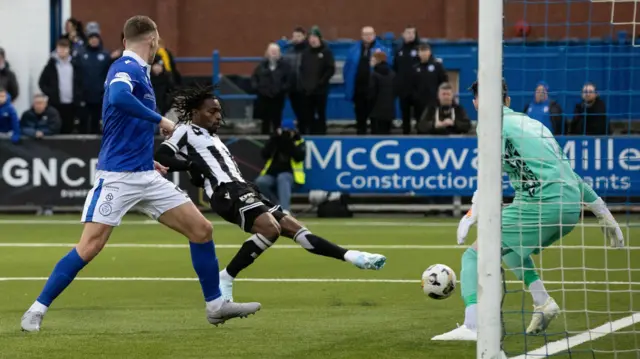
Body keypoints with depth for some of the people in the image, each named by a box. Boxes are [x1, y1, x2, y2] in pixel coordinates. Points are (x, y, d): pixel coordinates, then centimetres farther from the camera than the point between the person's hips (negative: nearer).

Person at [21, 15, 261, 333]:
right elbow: (117, 97, -35)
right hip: (117, 176, -9)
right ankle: (38, 309, 0)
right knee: (90, 247, -12)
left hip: (145, 176, 9)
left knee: (201, 229, 4)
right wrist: (160, 120, -25)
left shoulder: (137, 70, 17)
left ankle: (215, 306, 12)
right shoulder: (126, 67, -11)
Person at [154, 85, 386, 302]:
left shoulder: (211, 137, 31)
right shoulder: (186, 131, 4)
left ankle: (350, 257, 2)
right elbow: (162, 157, -10)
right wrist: (193, 164, -18)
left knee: (292, 227, 4)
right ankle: (225, 279, -23)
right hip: (228, 192, -9)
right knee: (270, 228, -28)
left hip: (242, 190, 9)